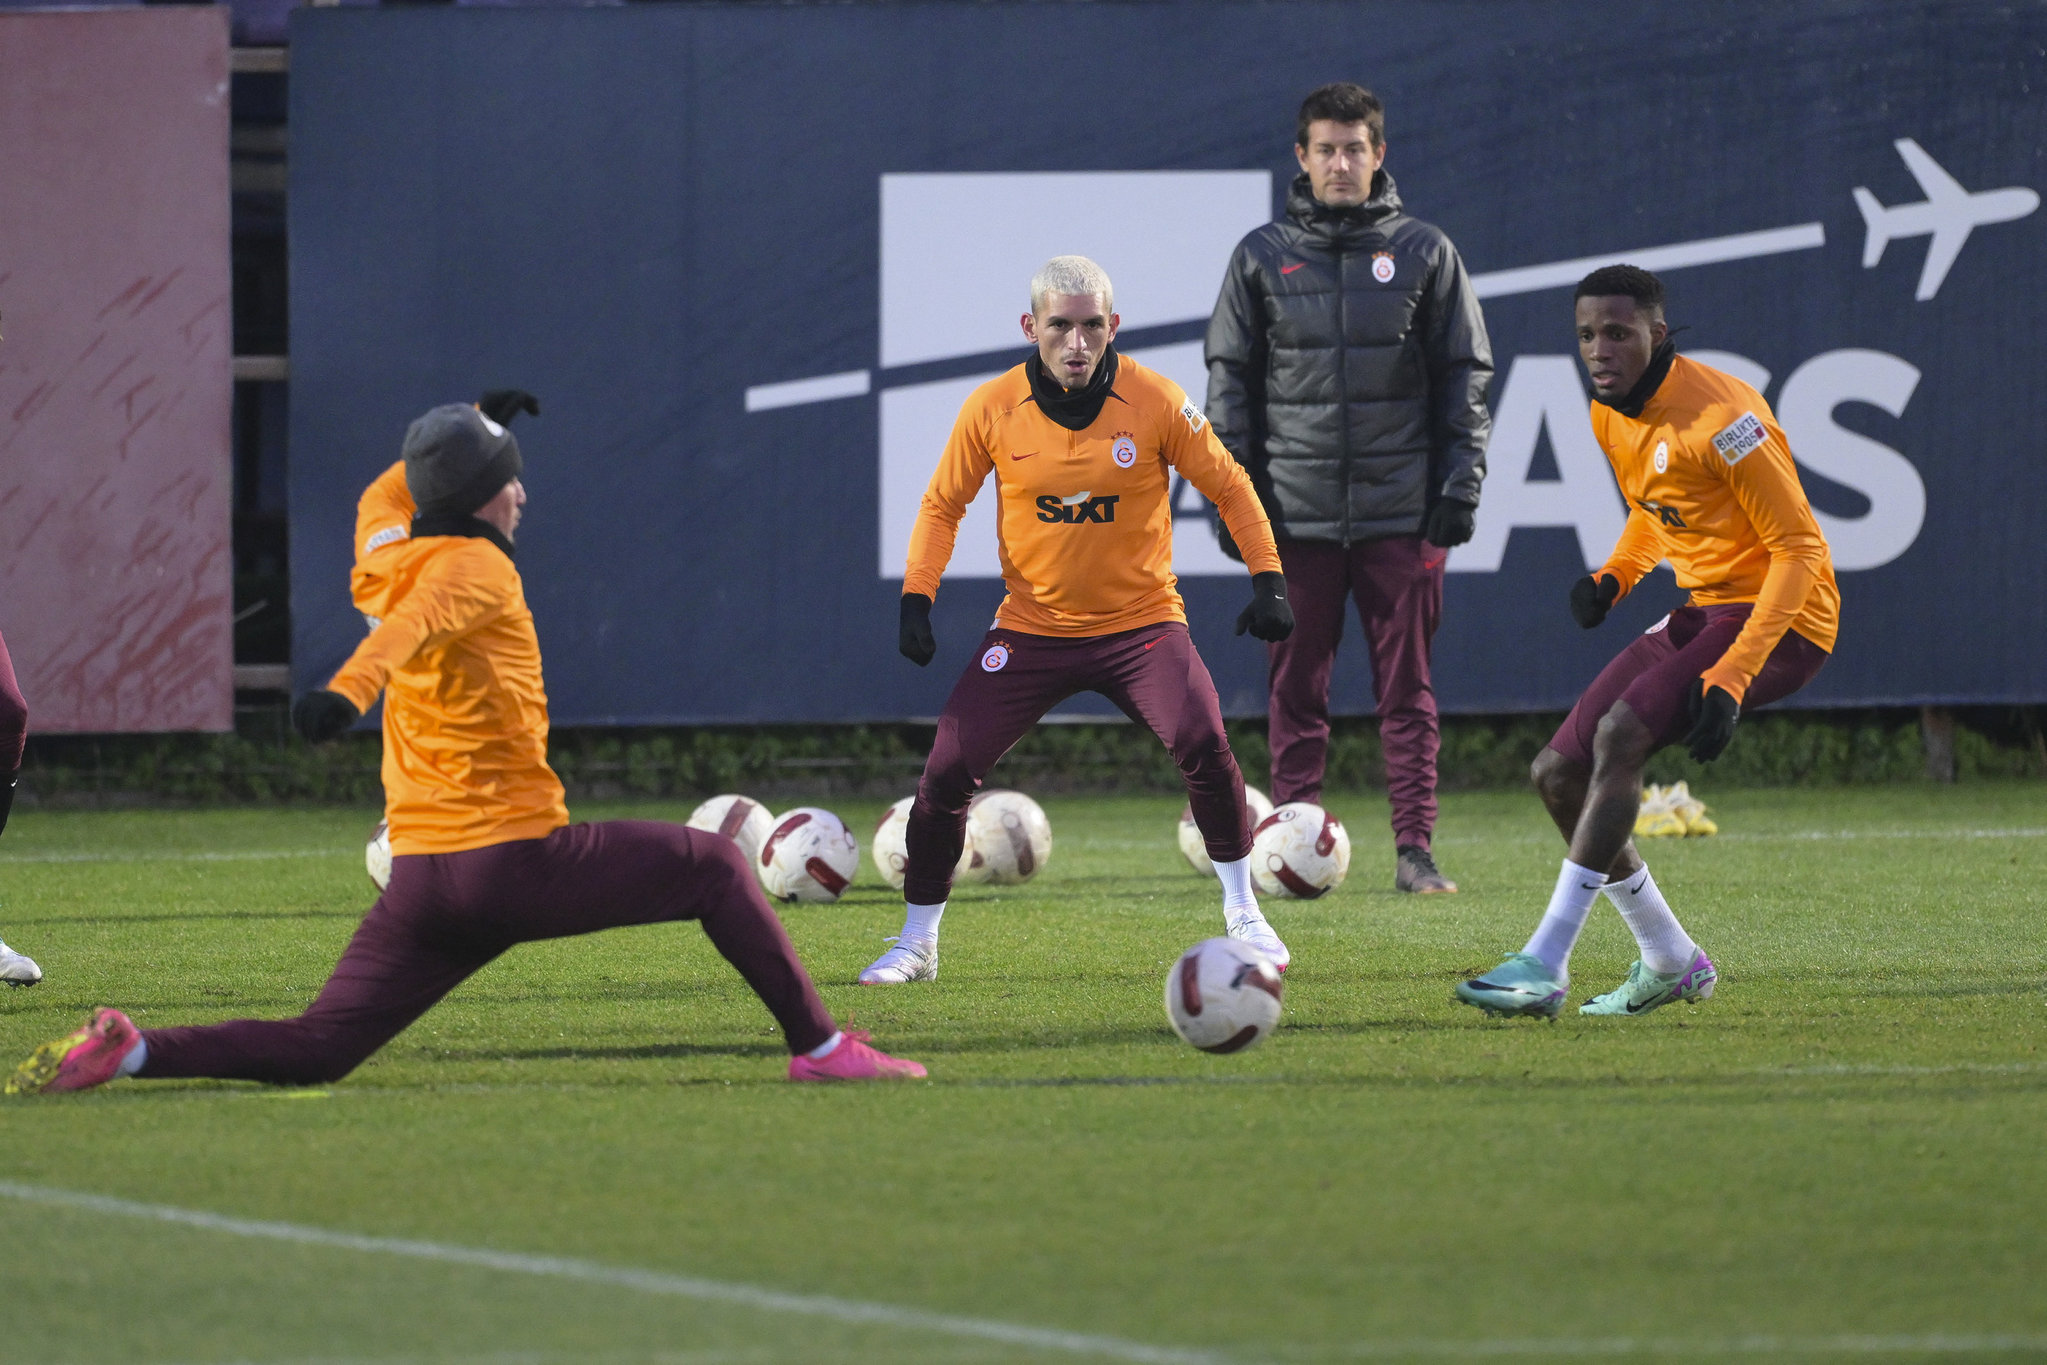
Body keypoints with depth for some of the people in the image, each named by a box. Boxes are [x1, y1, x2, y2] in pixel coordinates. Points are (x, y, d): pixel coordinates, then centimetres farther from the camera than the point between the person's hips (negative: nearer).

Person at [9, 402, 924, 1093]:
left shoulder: (394, 564, 15)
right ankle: (817, 1045, 5)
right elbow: (411, 627, -29)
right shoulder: (478, 568, -8)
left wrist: (470, 433, 53)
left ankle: (128, 1051, -14)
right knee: (716, 867, 10)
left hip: (418, 877, 7)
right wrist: (349, 690, -48)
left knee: (315, 1051, 5)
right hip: (518, 859, -7)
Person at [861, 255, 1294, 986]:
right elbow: (942, 506, 6)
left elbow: (1229, 487, 2)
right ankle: (916, 943, 11)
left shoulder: (1156, 403, -10)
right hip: (1030, 627, 1)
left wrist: (1267, 580, -6)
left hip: (1140, 621, -1)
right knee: (945, 772, -8)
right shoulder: (992, 409, -7)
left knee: (1203, 746, -23)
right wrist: (916, 598, -5)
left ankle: (1243, 913, -3)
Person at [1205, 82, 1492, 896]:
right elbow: (1229, 379, 8)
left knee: (1408, 689, 0)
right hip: (1296, 514, 0)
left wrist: (1459, 488, 0)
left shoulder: (1423, 254, 6)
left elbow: (1465, 376, 8)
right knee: (1297, 690, 2)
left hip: (1401, 514, 0)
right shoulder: (1263, 257, 7)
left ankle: (1415, 851, 2)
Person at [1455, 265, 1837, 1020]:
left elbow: (1800, 548, -20)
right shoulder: (1610, 416, 5)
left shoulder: (1719, 417, -22)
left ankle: (1544, 968, -28)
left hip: (1780, 618, -9)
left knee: (1620, 736, -29)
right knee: (1558, 773, 3)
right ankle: (1671, 963, 17)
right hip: (1703, 611, 9)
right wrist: (1616, 574, 2)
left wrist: (1732, 676, -28)